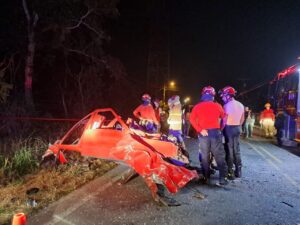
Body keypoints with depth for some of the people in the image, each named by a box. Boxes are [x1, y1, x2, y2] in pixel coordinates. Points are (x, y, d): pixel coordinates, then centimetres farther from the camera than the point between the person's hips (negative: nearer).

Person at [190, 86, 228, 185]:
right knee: (220, 156, 7)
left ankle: (206, 178, 14)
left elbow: (192, 119, -10)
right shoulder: (217, 106, 0)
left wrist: (200, 130, -13)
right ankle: (222, 178, 6)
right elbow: (223, 117, 12)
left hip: (203, 133, 1)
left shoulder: (197, 106, 0)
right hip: (215, 132, -1)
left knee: (204, 156, 10)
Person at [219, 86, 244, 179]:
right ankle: (238, 171, 21)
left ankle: (230, 172, 3)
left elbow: (224, 120, -16)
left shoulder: (227, 105, -16)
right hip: (237, 128, 7)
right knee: (237, 150, 14)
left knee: (229, 150, -1)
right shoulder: (241, 105, 9)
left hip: (229, 128, -7)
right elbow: (242, 119, 15)